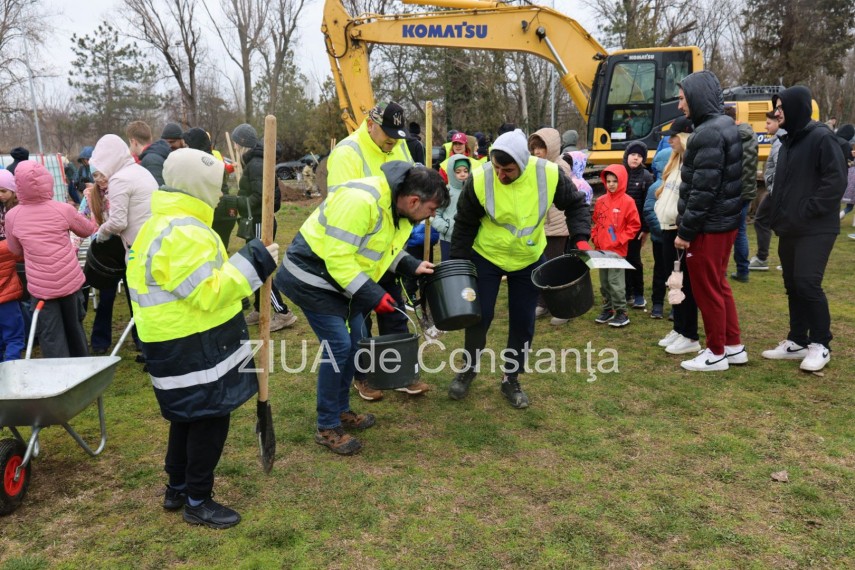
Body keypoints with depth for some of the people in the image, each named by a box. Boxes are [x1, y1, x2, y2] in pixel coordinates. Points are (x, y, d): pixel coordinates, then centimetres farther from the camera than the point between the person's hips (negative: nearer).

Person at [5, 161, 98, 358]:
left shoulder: (12, 216, -3)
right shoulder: (63, 209, -6)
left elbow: (15, 250, 13)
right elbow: (90, 231, 12)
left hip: (40, 286, -1)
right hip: (70, 280, 1)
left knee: (50, 335, 6)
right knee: (74, 327, 19)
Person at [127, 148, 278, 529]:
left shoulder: (163, 223, 12)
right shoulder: (184, 233, -24)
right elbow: (206, 294, -26)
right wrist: (251, 265, -23)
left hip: (181, 341, 11)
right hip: (193, 347, -11)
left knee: (189, 416, 22)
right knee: (209, 418, 2)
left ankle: (176, 489, 37)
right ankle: (197, 502, 16)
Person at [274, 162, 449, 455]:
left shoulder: (398, 206, -1)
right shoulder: (360, 200, -31)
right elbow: (338, 257, -32)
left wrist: (412, 266, 0)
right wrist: (373, 295, -29)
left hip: (342, 279, 10)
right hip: (313, 277, -9)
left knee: (354, 342, 13)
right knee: (338, 346, -10)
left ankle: (341, 410, 32)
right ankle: (327, 427, 6)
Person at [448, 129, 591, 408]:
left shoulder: (549, 174, -22)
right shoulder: (480, 180, -24)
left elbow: (576, 205, -3)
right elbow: (465, 225, -10)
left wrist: (581, 238, -17)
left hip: (529, 260, 2)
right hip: (485, 257, -1)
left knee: (523, 322, 6)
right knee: (480, 316, 2)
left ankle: (511, 379, 23)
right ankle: (469, 368, 27)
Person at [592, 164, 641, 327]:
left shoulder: (627, 201, -8)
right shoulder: (601, 201, 8)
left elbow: (634, 225, -6)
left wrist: (620, 240, -11)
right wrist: (595, 237, 6)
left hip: (617, 250, -6)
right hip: (601, 249, 6)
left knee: (615, 282, -7)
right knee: (604, 282, 12)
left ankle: (621, 313, 3)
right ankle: (608, 309, 24)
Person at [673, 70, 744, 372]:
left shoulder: (708, 134, -20)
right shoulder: (725, 126, 12)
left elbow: (703, 190, -24)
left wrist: (686, 231, -17)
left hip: (708, 226, -10)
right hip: (725, 221, 10)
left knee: (707, 289, 2)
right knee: (719, 284, 18)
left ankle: (716, 353, 14)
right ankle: (734, 346, 28)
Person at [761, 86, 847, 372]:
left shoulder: (822, 138, -11)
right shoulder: (788, 141, 15)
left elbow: (836, 181, -16)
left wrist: (807, 211, -17)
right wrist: (779, 215, 9)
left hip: (815, 229, -8)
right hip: (790, 228, 8)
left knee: (808, 283, -11)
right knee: (793, 285, 10)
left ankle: (820, 345, 3)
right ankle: (797, 341, 20)